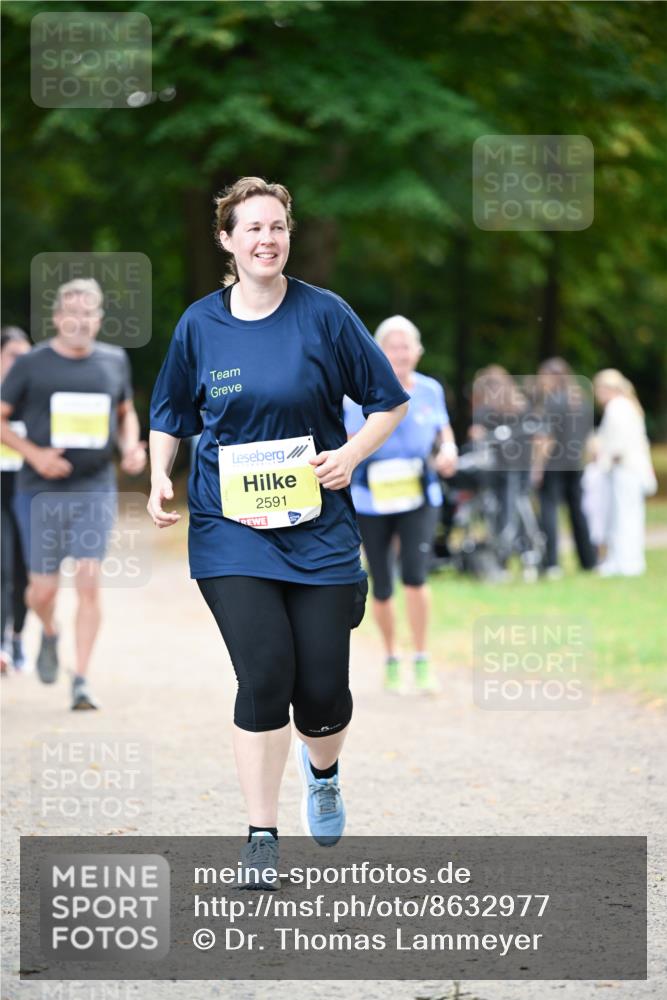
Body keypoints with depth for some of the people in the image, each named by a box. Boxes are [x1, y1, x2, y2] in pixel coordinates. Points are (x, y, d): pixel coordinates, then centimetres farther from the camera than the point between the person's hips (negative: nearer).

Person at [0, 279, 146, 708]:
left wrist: (131, 446, 1)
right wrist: (35, 454, -13)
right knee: (43, 589, 2)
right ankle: (50, 634, 38)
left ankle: (82, 680, -5)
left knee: (89, 583, -10)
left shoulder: (114, 361, 6)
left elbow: (126, 412, 21)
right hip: (41, 492, -1)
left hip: (96, 490, 1)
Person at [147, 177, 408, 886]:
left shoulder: (325, 315, -2)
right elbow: (170, 415, 17)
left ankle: (322, 770, 36)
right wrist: (159, 479, 0)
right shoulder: (200, 324, 2)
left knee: (323, 687, 0)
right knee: (265, 675, -14)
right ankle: (261, 836, -2)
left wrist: (352, 453, -12)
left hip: (318, 526, 0)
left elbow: (389, 403, 5)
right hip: (231, 528, 0)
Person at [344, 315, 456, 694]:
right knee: (382, 587, 7)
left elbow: (445, 433, 16)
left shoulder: (430, 390, 2)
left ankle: (422, 662, -7)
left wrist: (448, 451, -5)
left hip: (419, 497, 0)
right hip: (372, 499, 0)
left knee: (415, 574, -18)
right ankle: (391, 659, 29)